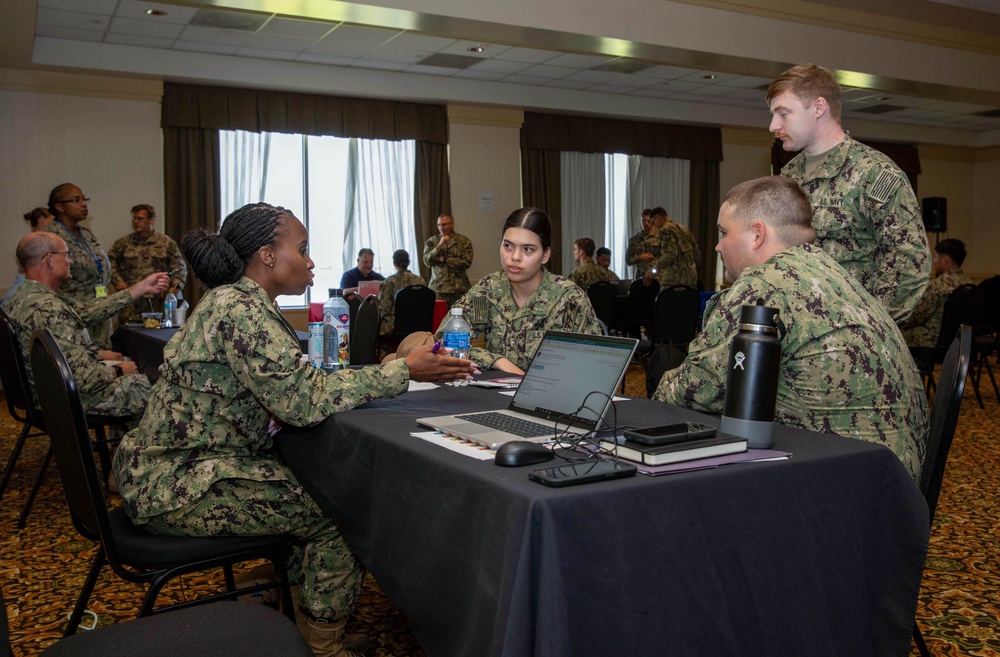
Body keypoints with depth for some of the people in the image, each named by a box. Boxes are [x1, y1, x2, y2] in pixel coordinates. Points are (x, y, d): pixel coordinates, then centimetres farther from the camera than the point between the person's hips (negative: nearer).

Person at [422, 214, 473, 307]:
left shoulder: (464, 241, 4)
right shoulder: (432, 241, 9)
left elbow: (467, 262, -6)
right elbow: (427, 261, -3)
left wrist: (445, 259, -7)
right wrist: (440, 245, -14)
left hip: (459, 288, -1)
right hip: (438, 288, 1)